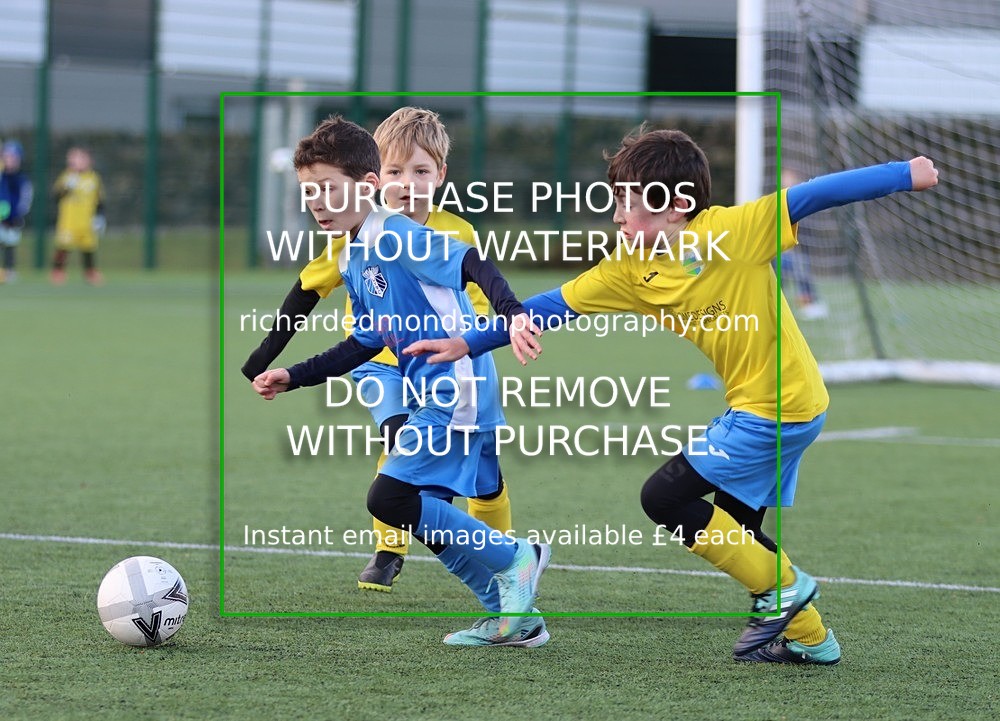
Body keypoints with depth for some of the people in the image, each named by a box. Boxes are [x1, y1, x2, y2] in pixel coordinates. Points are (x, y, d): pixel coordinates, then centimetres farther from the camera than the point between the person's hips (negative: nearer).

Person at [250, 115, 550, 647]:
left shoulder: (394, 236, -13)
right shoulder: (351, 262, 16)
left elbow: (472, 264, -24)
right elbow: (365, 343, 25)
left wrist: (512, 314, -40)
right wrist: (292, 378, 22)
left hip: (456, 393, -10)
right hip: (433, 400, 10)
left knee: (389, 497, -14)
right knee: (424, 513, 11)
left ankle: (515, 558, -2)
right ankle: (515, 615, 19)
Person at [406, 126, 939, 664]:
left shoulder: (731, 231, -18)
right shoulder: (631, 270, 1)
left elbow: (808, 198, -17)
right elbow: (555, 306, 4)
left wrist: (906, 174, -18)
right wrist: (467, 343, 2)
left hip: (776, 406, -8)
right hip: (753, 405, 8)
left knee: (664, 498, -8)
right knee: (736, 532, 16)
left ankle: (780, 589, 2)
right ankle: (809, 638, 28)